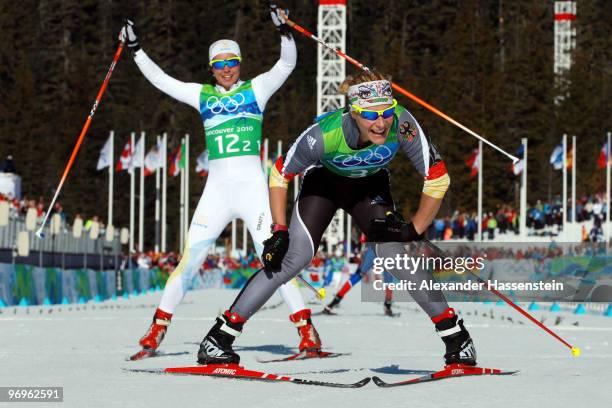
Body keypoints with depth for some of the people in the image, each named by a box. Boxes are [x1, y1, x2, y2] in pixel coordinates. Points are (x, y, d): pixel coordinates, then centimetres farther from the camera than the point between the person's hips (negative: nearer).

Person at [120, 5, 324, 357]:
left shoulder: (256, 89, 7)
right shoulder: (202, 95, 14)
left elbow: (287, 64, -3)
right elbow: (160, 79, 18)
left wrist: (284, 31, -18)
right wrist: (135, 48, 16)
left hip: (252, 185, -2)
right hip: (216, 188, 2)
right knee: (190, 259, -1)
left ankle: (306, 327, -10)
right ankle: (160, 325, 9)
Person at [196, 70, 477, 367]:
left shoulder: (402, 124, -35)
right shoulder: (325, 134, -37)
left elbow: (437, 177, -21)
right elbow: (279, 175, -20)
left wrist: (414, 230, -21)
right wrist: (279, 232, -23)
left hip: (370, 187, 1)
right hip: (324, 182, -1)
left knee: (394, 258, -18)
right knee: (295, 257, -17)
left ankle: (455, 334, -4)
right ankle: (220, 336, -9)